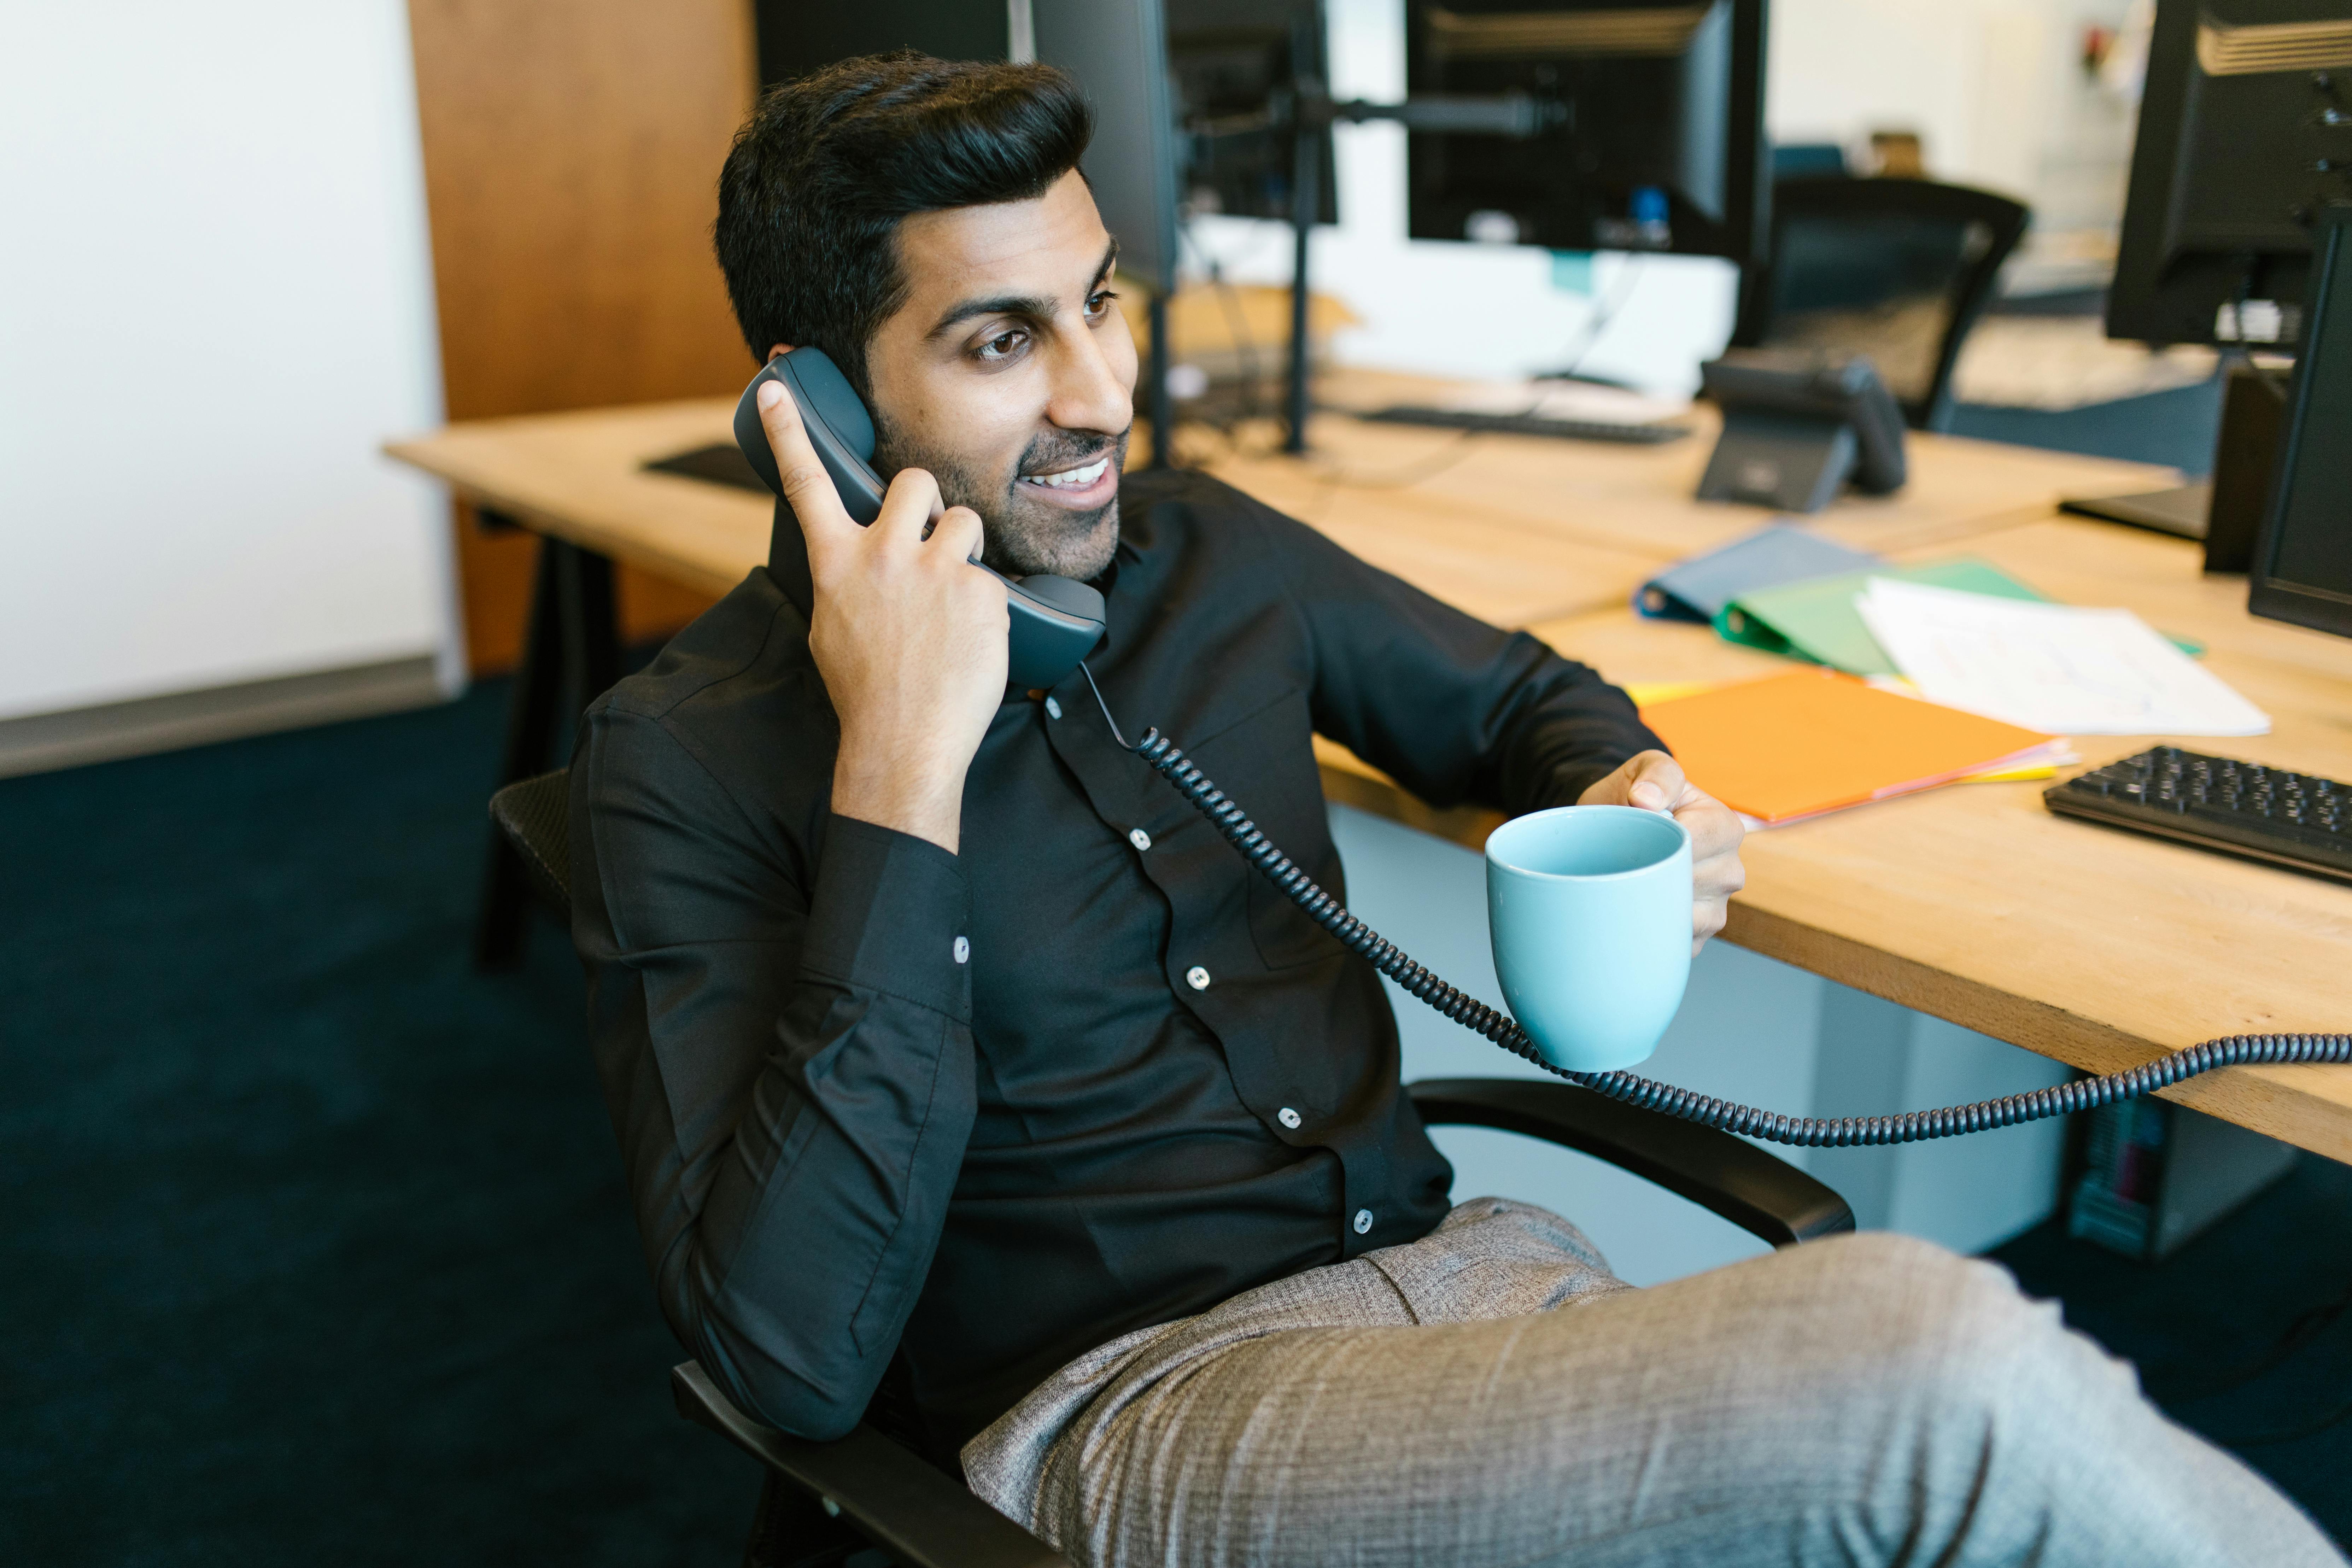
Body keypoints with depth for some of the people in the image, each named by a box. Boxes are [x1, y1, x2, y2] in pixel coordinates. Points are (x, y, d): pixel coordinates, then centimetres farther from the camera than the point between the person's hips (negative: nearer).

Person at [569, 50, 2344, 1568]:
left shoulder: (1206, 554, 8)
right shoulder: (689, 758, -8)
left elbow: (1517, 694, 26)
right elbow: (794, 1350, -17)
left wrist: (1620, 795, 1)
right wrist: (902, 781, -22)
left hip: (1455, 1266, 6)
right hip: (1120, 1410, -5)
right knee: (1935, 1354, -27)